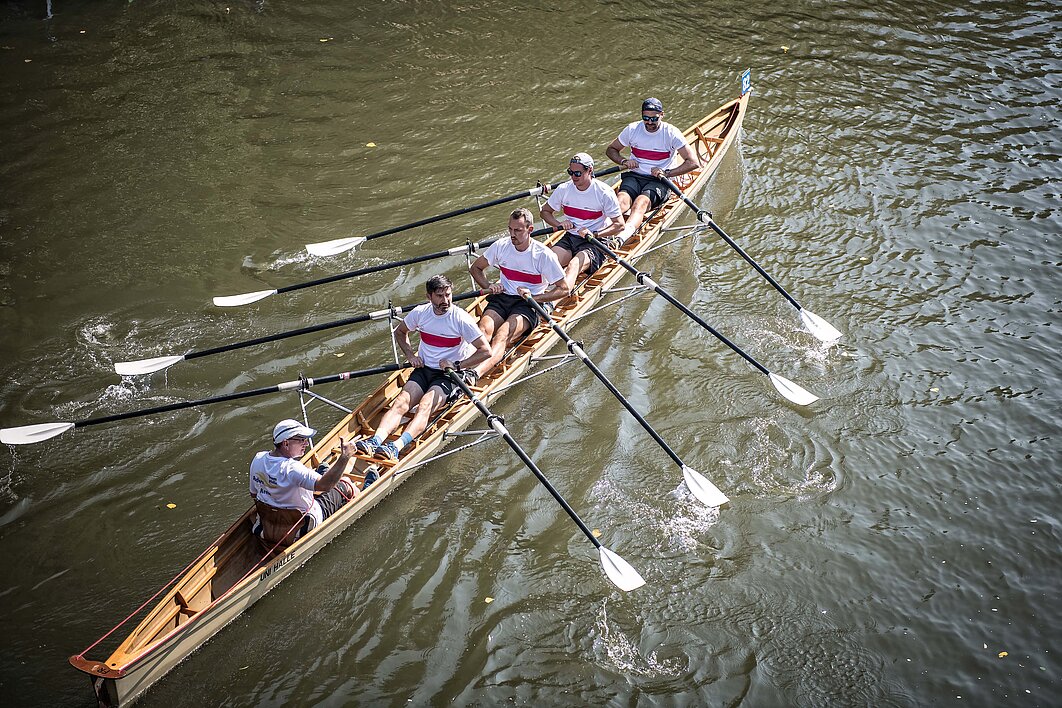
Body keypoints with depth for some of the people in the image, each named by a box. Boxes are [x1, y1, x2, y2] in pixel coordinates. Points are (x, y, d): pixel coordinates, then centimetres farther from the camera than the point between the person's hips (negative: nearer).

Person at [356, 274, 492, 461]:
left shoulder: (461, 319, -12)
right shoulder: (420, 313, 1)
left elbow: (486, 351, -12)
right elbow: (400, 332, 22)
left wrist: (456, 365, -15)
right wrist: (410, 355, 6)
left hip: (449, 375, -5)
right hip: (423, 370, 5)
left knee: (425, 406, -31)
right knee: (401, 401, -23)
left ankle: (396, 447, -51)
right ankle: (375, 440, -42)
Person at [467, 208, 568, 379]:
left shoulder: (544, 255, -6)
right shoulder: (501, 246, 5)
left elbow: (563, 289, -4)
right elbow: (475, 268, 20)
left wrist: (534, 297, -16)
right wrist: (489, 286, 0)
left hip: (528, 305, -4)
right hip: (501, 299, 4)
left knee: (502, 335, -34)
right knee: (484, 329, -30)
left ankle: (475, 373, -59)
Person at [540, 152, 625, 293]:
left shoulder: (604, 192, -9)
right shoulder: (563, 189, 3)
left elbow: (619, 225, -9)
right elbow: (545, 211, 17)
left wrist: (594, 234, -23)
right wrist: (559, 224, -3)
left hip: (596, 241, -5)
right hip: (569, 238, 5)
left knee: (574, 265, -36)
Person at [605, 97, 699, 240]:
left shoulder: (671, 133, -4)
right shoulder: (633, 129, 5)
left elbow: (693, 162, -8)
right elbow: (610, 149, 18)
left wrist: (667, 173, -18)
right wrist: (624, 161, -3)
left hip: (658, 181, -3)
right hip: (634, 176, 3)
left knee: (641, 202, -36)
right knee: (623, 199, -32)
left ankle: (623, 235, -63)